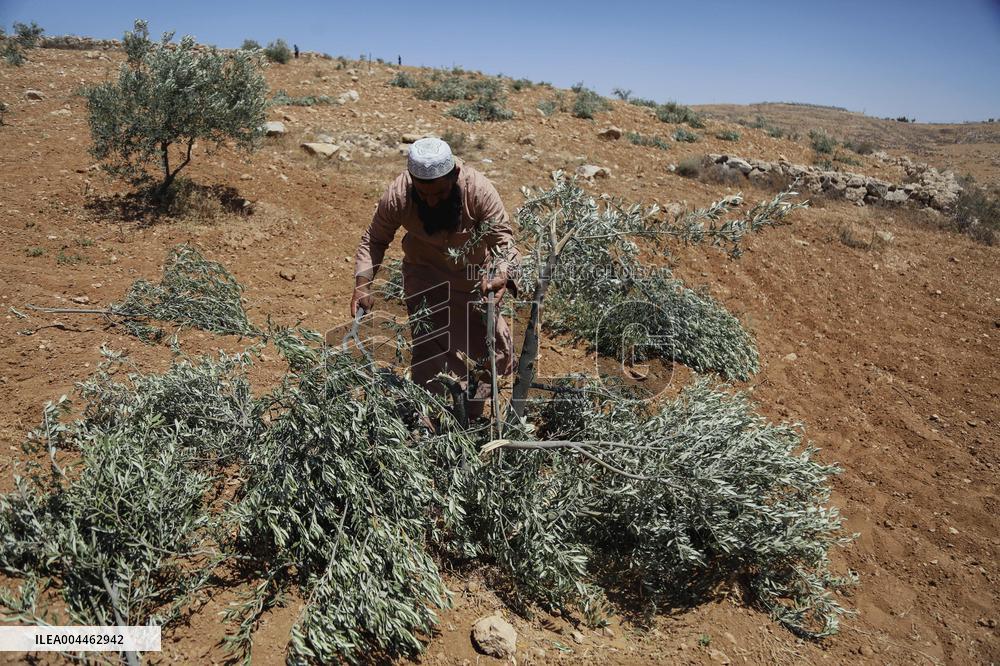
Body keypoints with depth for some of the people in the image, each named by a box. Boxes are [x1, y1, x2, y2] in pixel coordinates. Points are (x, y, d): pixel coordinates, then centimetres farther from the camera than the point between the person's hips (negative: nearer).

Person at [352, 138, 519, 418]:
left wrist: (501, 275, -51)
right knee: (428, 347, -4)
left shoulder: (479, 190, -32)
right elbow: (374, 240, -13)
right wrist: (362, 284, -28)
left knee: (487, 340, 11)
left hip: (475, 273, 1)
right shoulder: (396, 196, -27)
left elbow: (504, 240, -30)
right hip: (425, 273, 0)